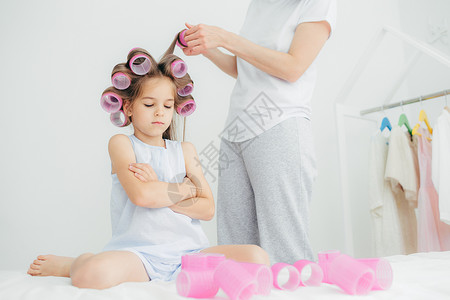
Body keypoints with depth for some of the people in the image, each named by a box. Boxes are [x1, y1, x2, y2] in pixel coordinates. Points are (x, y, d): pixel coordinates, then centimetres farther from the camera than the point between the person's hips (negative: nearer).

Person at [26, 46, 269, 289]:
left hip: (187, 251, 4)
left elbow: (207, 209, 5)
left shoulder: (185, 150, 15)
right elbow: (141, 195, -15)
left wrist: (158, 191, -7)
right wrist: (189, 188, -1)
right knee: (91, 275, -36)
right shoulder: (121, 144, 5)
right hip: (138, 252, -4)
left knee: (258, 258, -17)